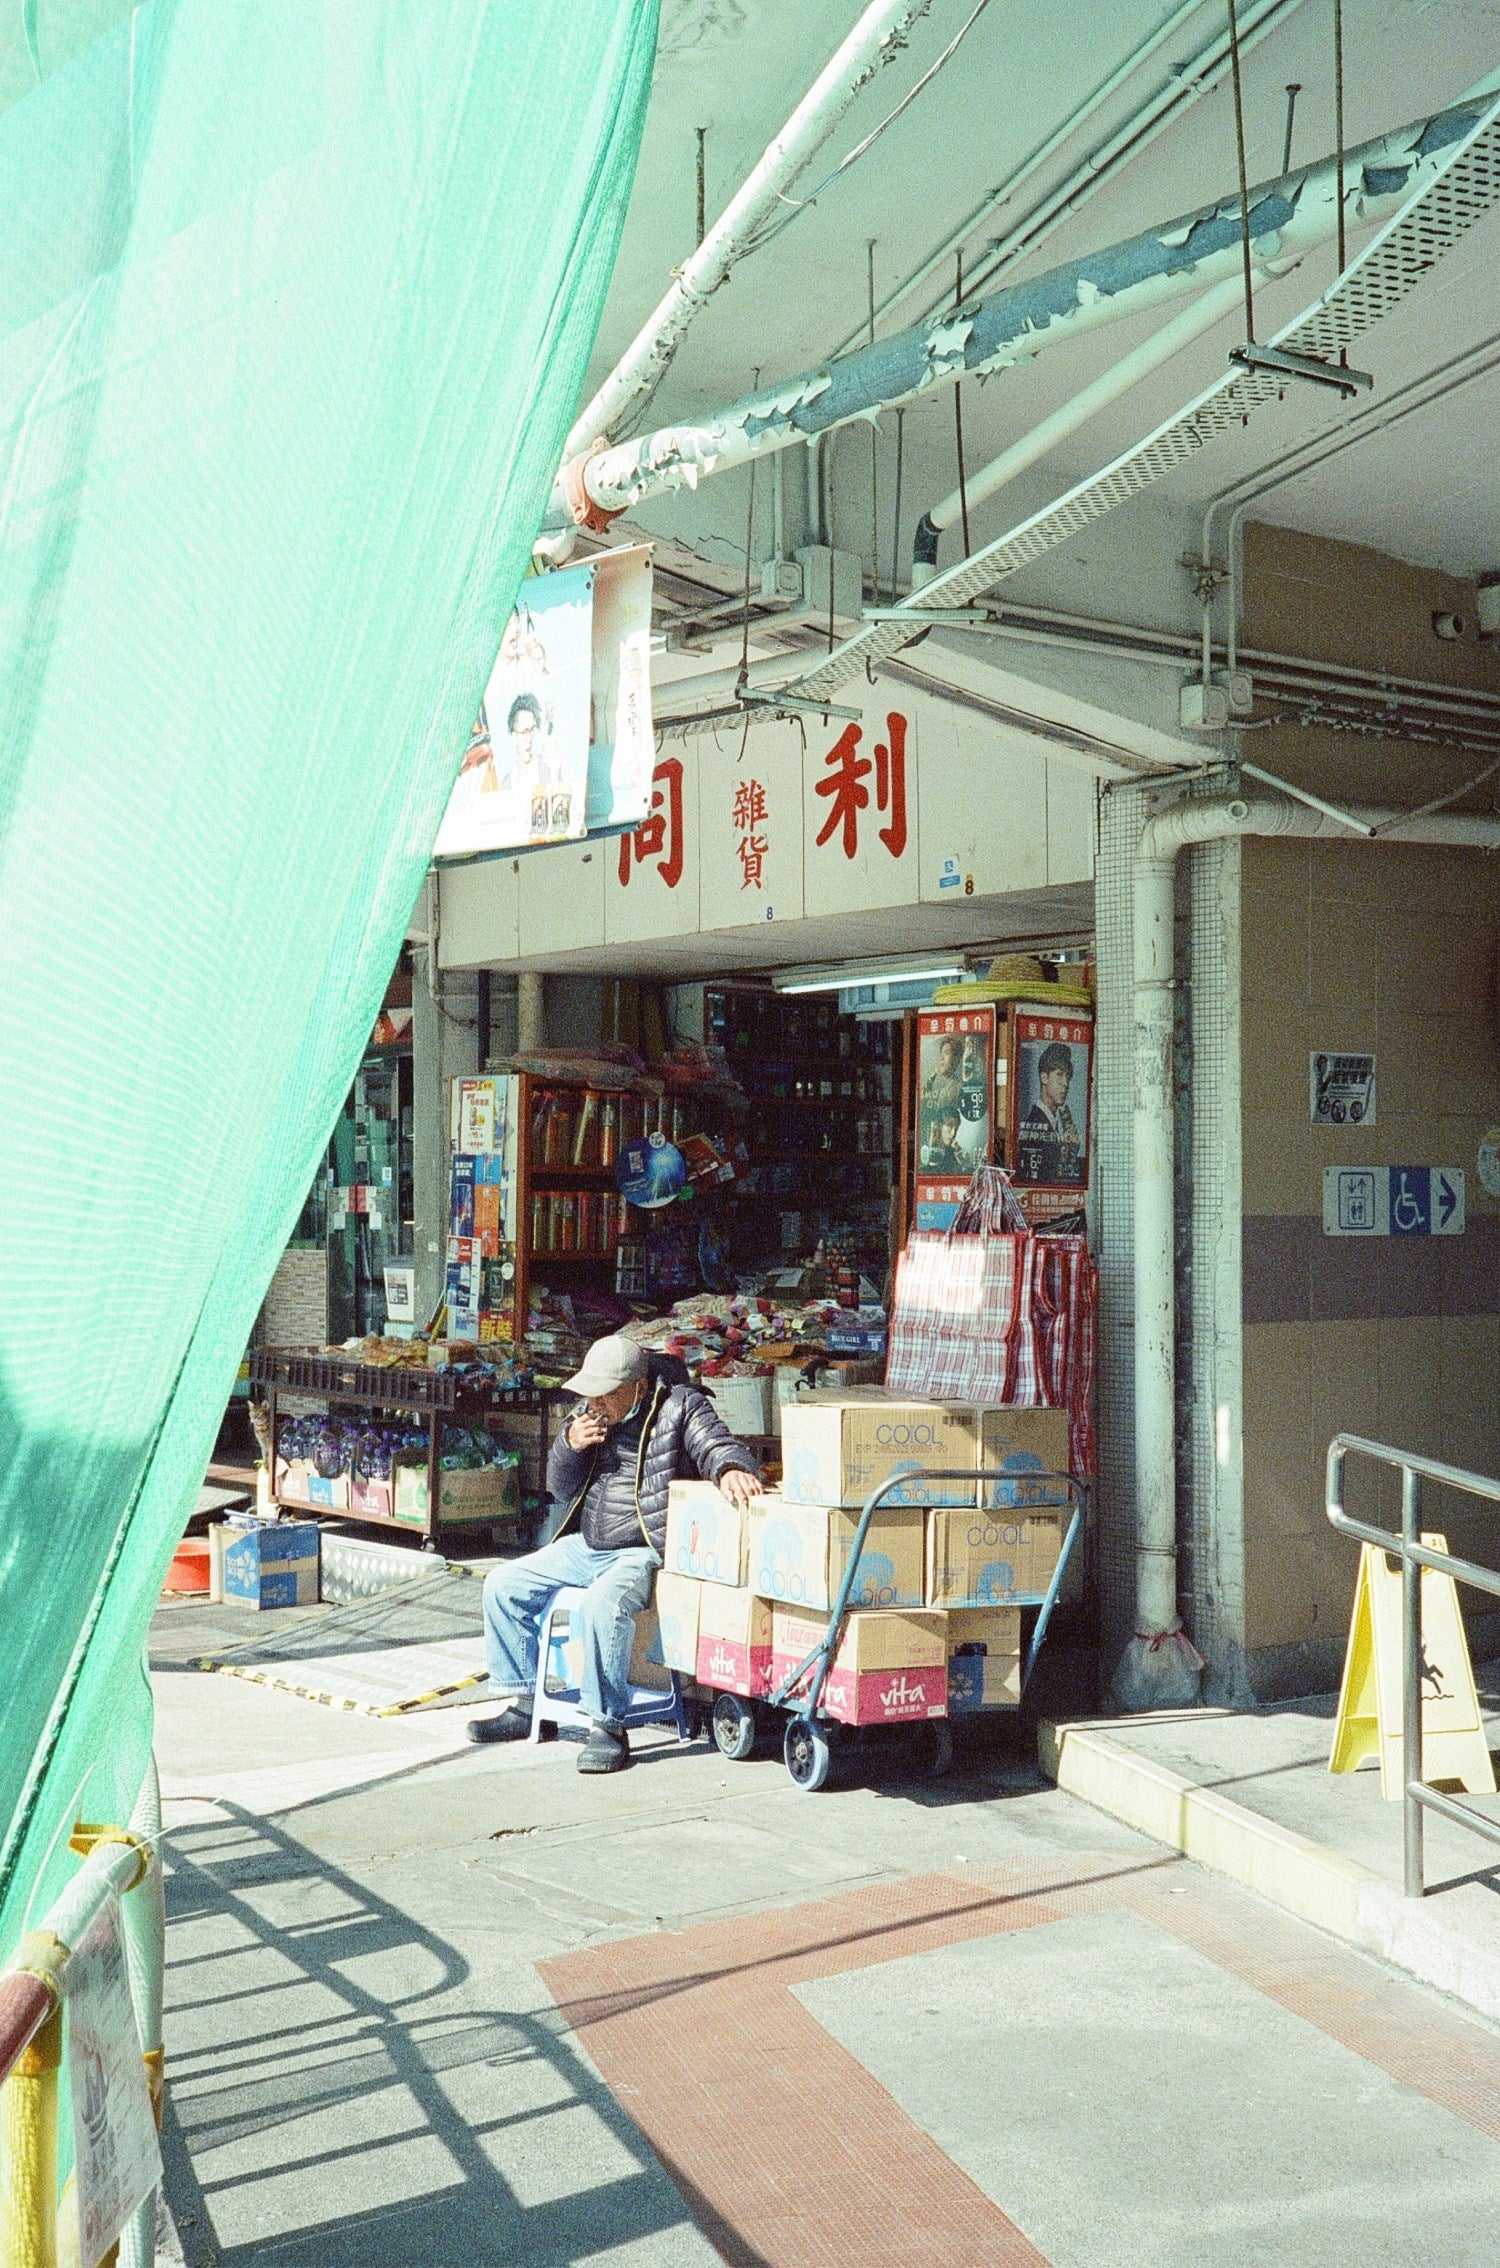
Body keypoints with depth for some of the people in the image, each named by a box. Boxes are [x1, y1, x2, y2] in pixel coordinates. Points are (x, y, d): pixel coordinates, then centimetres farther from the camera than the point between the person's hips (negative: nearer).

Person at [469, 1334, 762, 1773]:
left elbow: (717, 1444, -22)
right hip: (585, 1547, 8)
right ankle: (522, 1705, 10)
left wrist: (732, 1468, -46)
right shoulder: (591, 1415, 8)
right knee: (504, 1584, 3)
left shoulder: (680, 1407, -8)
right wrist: (570, 1446, -9)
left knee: (604, 1602, -36)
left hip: (646, 1552, -8)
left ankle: (608, 1726, -26)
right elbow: (562, 1491, 12)